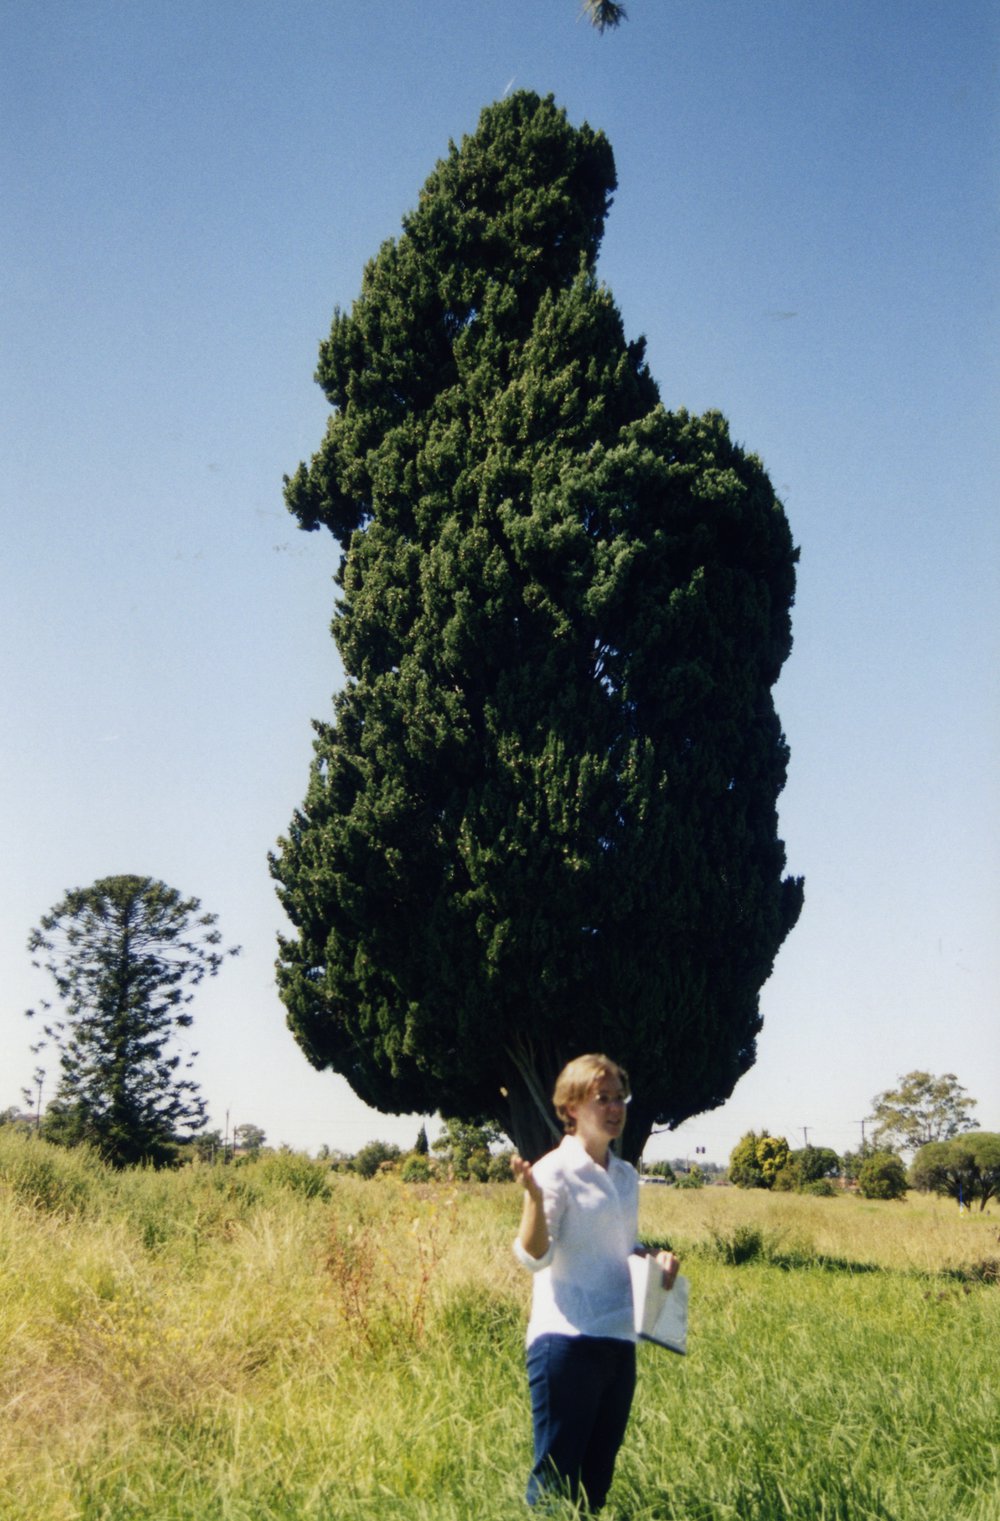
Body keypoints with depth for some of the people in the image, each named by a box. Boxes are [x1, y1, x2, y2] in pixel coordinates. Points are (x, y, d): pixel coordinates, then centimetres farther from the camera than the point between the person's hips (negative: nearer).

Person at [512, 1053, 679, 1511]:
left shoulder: (626, 1176, 13)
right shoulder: (555, 1171, -8)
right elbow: (534, 1256, -17)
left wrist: (656, 1259, 4)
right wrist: (533, 1195, -33)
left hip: (619, 1340, 7)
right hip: (567, 1340, -7)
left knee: (598, 1474, 12)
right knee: (555, 1475, -3)